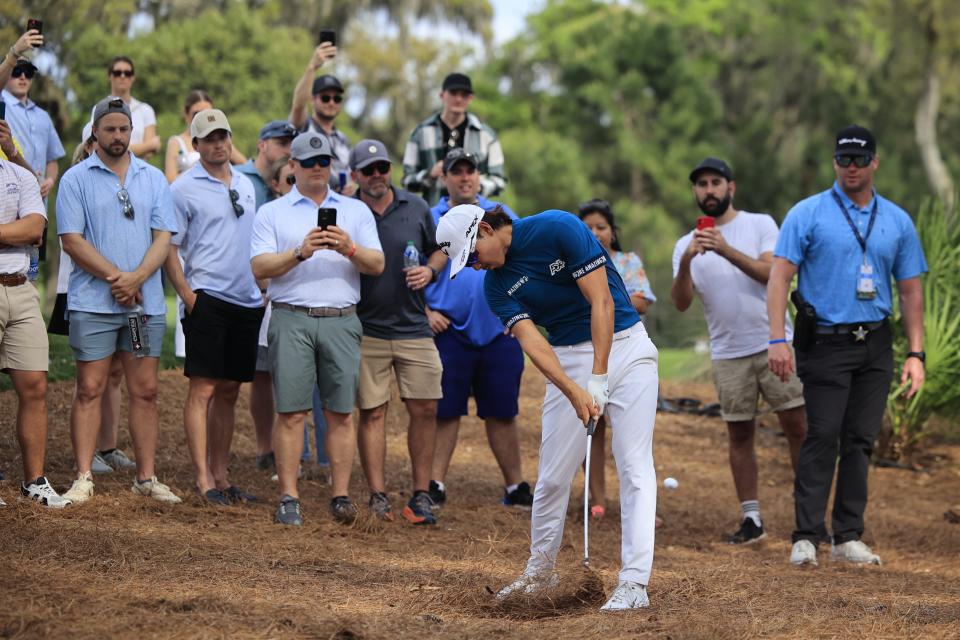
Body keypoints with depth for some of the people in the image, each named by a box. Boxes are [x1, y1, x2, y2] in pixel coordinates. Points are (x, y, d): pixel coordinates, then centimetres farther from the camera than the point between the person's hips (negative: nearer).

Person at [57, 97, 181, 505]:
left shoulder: (153, 179, 12)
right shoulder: (76, 180, 2)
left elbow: (163, 237, 5)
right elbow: (72, 240, -6)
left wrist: (136, 278, -11)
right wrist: (115, 278, -13)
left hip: (146, 302, 3)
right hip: (93, 302, -3)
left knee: (145, 391, 4)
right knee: (90, 390, -3)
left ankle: (147, 477, 9)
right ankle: (83, 478, -1)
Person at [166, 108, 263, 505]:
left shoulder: (246, 186, 16)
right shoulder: (184, 188, -3)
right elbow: (169, 248, -5)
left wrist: (264, 289, 15)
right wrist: (187, 295, -13)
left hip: (247, 301, 6)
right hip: (208, 299, -6)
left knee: (229, 391, 10)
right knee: (203, 389, -9)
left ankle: (220, 474, 16)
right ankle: (203, 479, -11)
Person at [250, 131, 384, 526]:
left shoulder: (356, 211, 17)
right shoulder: (272, 213, 11)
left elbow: (377, 265, 7)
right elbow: (260, 267, -1)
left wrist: (350, 249, -12)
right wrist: (300, 252, -15)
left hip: (342, 320, 2)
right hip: (291, 319, -2)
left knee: (341, 413, -1)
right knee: (291, 413, -4)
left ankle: (341, 495, 2)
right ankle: (288, 497, -1)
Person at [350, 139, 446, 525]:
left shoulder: (416, 208, 7)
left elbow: (438, 250, 18)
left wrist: (430, 270, -2)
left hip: (414, 329, 2)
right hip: (366, 330, -2)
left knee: (424, 409, -1)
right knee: (372, 412, 0)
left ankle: (421, 494, 7)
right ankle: (378, 496, 5)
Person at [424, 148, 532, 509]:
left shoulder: (501, 215, 11)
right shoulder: (430, 219, 7)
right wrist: (426, 311, -6)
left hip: (498, 330, 1)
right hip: (449, 330, -1)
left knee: (502, 413, 6)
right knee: (445, 411, 0)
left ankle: (515, 488, 13)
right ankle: (435, 485, 6)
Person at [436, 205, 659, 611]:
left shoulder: (559, 228, -15)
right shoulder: (496, 284, -1)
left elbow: (601, 301, -18)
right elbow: (530, 340, -14)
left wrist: (598, 380, -20)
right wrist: (574, 392, -29)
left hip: (624, 346, -4)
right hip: (568, 361, 4)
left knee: (634, 467, -10)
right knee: (553, 475, 3)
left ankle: (634, 583, -14)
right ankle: (539, 573, 22)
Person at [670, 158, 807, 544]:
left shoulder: (760, 225, 0)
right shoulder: (686, 245, 6)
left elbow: (773, 274, -15)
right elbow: (681, 303, -5)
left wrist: (727, 251, -27)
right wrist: (686, 263, -24)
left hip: (774, 345, -2)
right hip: (728, 354, 2)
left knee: (797, 427, -2)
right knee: (739, 435, 5)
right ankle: (751, 519, 10)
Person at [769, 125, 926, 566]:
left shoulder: (897, 221, 11)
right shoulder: (808, 214, 0)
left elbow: (910, 290, 14)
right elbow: (780, 276, -5)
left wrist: (915, 353, 6)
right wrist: (777, 339, -16)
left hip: (876, 344, 4)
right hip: (825, 343, -4)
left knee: (861, 440, 4)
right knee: (823, 438, -9)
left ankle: (848, 537, 9)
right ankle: (806, 537, -7)